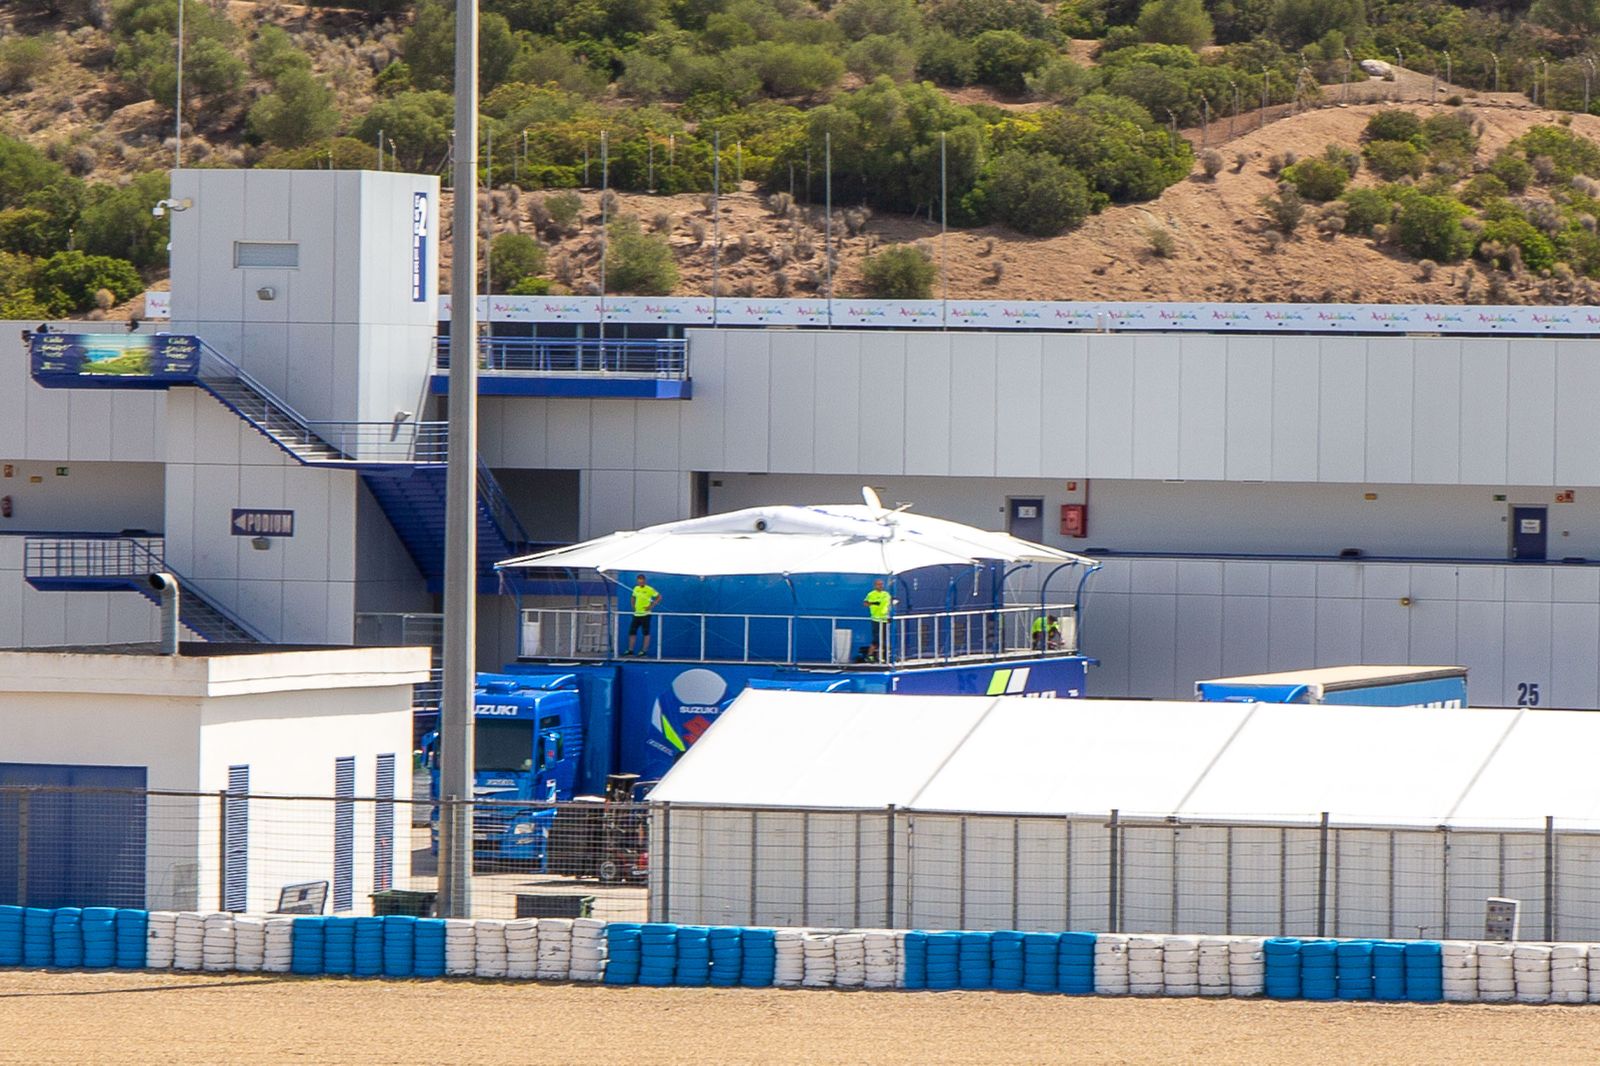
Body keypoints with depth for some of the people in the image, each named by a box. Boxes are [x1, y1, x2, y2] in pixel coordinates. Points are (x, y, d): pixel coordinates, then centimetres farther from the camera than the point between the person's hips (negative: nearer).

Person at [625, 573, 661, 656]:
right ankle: (630, 650, 12)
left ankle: (644, 650, 1)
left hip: (645, 614, -6)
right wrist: (633, 606, 11)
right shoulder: (636, 589, 9)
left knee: (646, 633, -3)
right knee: (632, 632, 5)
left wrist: (651, 606, -11)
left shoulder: (649, 589, -8)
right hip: (636, 614, 6)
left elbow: (659, 597, -5)